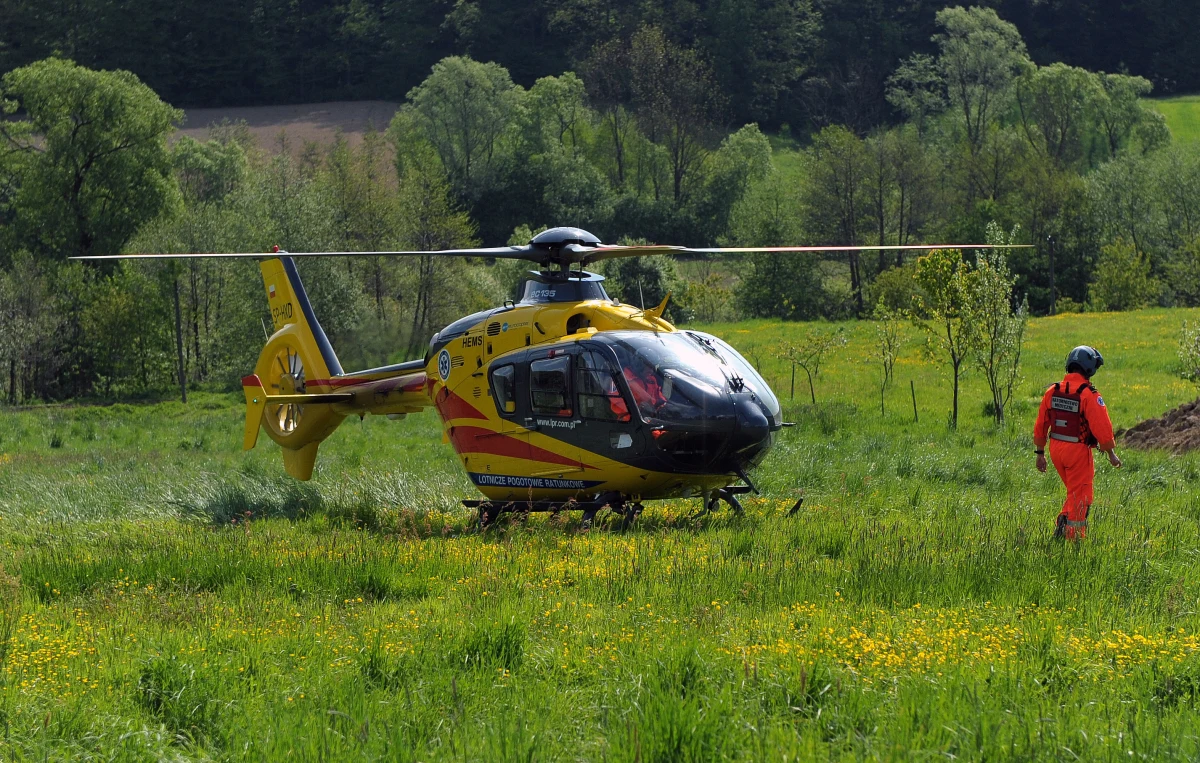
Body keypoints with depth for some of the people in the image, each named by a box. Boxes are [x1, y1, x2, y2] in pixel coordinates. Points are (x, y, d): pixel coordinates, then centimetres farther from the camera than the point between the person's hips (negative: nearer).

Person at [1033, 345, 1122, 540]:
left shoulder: (1053, 391, 3)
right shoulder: (1089, 395, -17)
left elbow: (1041, 425, 8)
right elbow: (1102, 428, -16)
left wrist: (1040, 453, 17)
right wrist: (1111, 453, -3)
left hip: (1056, 449, 6)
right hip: (1078, 451, -6)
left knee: (1075, 491, 24)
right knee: (1079, 497, 5)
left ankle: (1062, 523, 16)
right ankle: (1073, 536, 5)